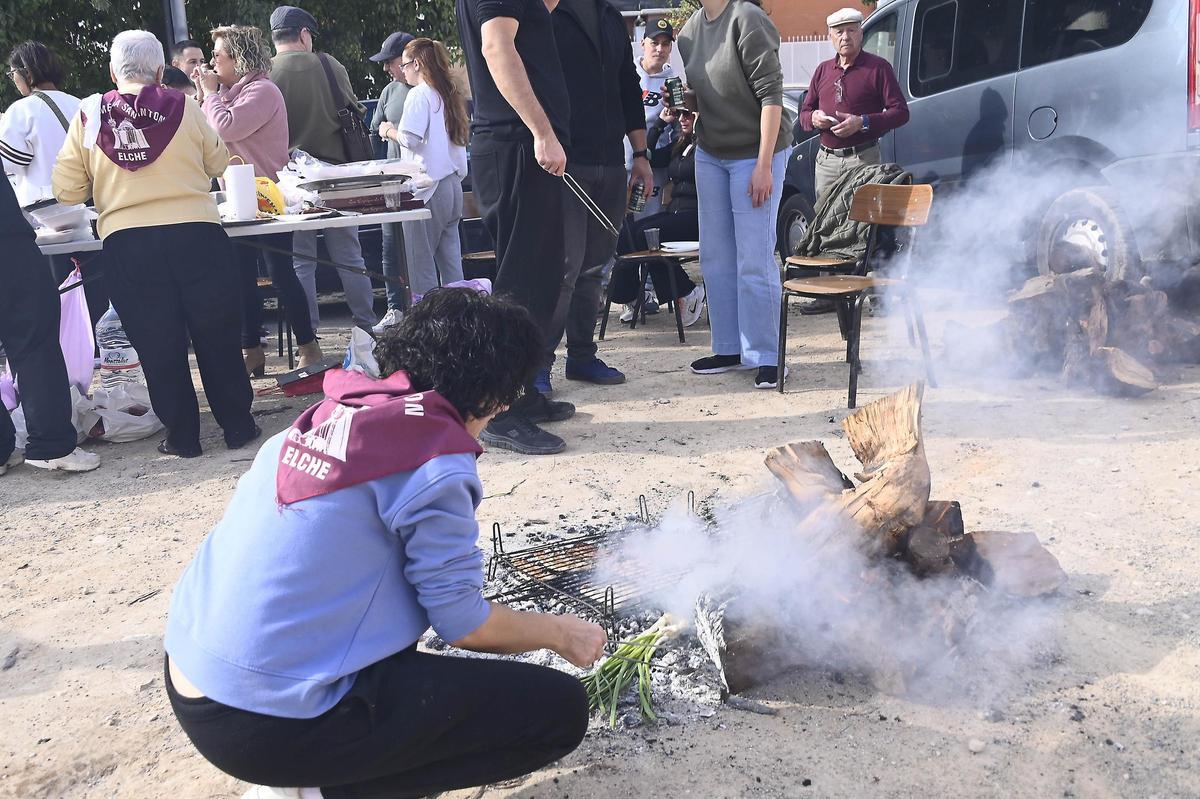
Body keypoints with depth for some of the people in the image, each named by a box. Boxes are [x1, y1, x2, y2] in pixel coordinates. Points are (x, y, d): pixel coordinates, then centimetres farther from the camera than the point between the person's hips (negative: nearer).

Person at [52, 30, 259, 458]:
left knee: (158, 345, 10)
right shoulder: (184, 107, 3)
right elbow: (218, 163, 14)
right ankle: (237, 425, 18)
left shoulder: (88, 116, 5)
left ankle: (182, 435, 16)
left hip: (126, 242, 0)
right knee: (217, 335, 12)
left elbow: (66, 190, 5)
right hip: (196, 232, 0)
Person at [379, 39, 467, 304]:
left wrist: (389, 131, 2)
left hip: (427, 186, -8)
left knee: (421, 262, -3)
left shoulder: (419, 94, -7)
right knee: (450, 259, 8)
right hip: (453, 186, 8)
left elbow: (410, 138, -16)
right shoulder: (449, 94, 16)